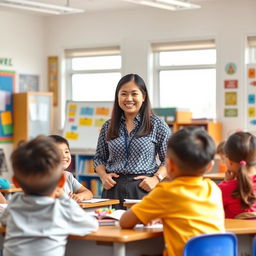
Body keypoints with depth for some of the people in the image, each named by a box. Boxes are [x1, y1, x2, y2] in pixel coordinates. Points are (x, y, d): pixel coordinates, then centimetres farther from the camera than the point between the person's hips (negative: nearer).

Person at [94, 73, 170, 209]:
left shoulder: (157, 125, 2)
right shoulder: (108, 126, 11)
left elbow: (168, 160, 2)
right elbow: (99, 158, 18)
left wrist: (156, 178, -12)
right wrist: (103, 175, 0)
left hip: (143, 189, -2)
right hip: (113, 190, 2)